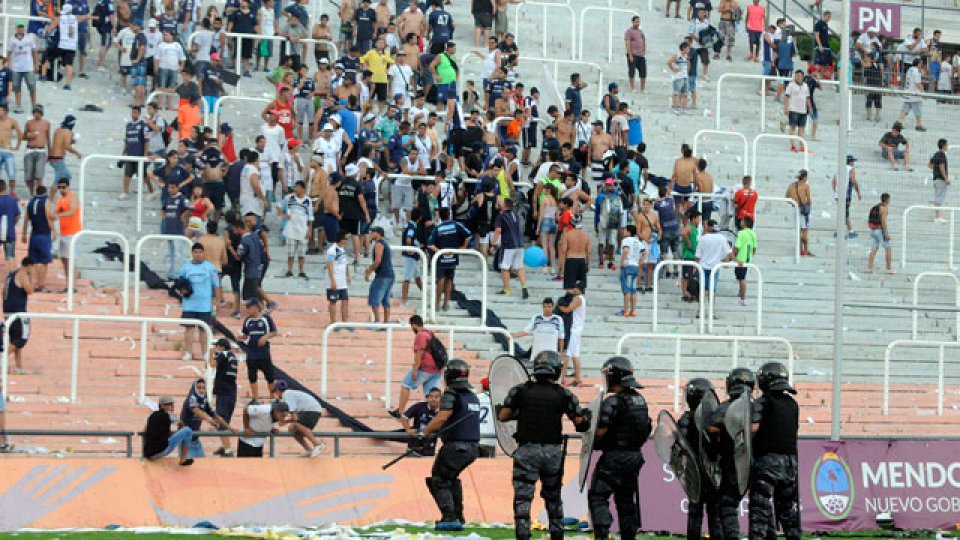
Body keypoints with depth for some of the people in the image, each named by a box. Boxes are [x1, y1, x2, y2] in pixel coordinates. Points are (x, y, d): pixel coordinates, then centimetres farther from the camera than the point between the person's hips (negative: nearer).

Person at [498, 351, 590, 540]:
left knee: (522, 498, -1)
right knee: (553, 497, 19)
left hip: (527, 451, -2)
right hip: (553, 451, 2)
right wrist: (586, 416, 19)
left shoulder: (520, 391, -1)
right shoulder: (564, 395, -1)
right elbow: (580, 423, -2)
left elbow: (502, 416, -2)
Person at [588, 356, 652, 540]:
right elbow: (646, 428, 15)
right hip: (635, 456, 8)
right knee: (626, 499, 15)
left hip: (614, 458, -8)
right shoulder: (640, 400, 9)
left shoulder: (613, 402, -17)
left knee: (598, 496, -5)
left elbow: (600, 431, -19)